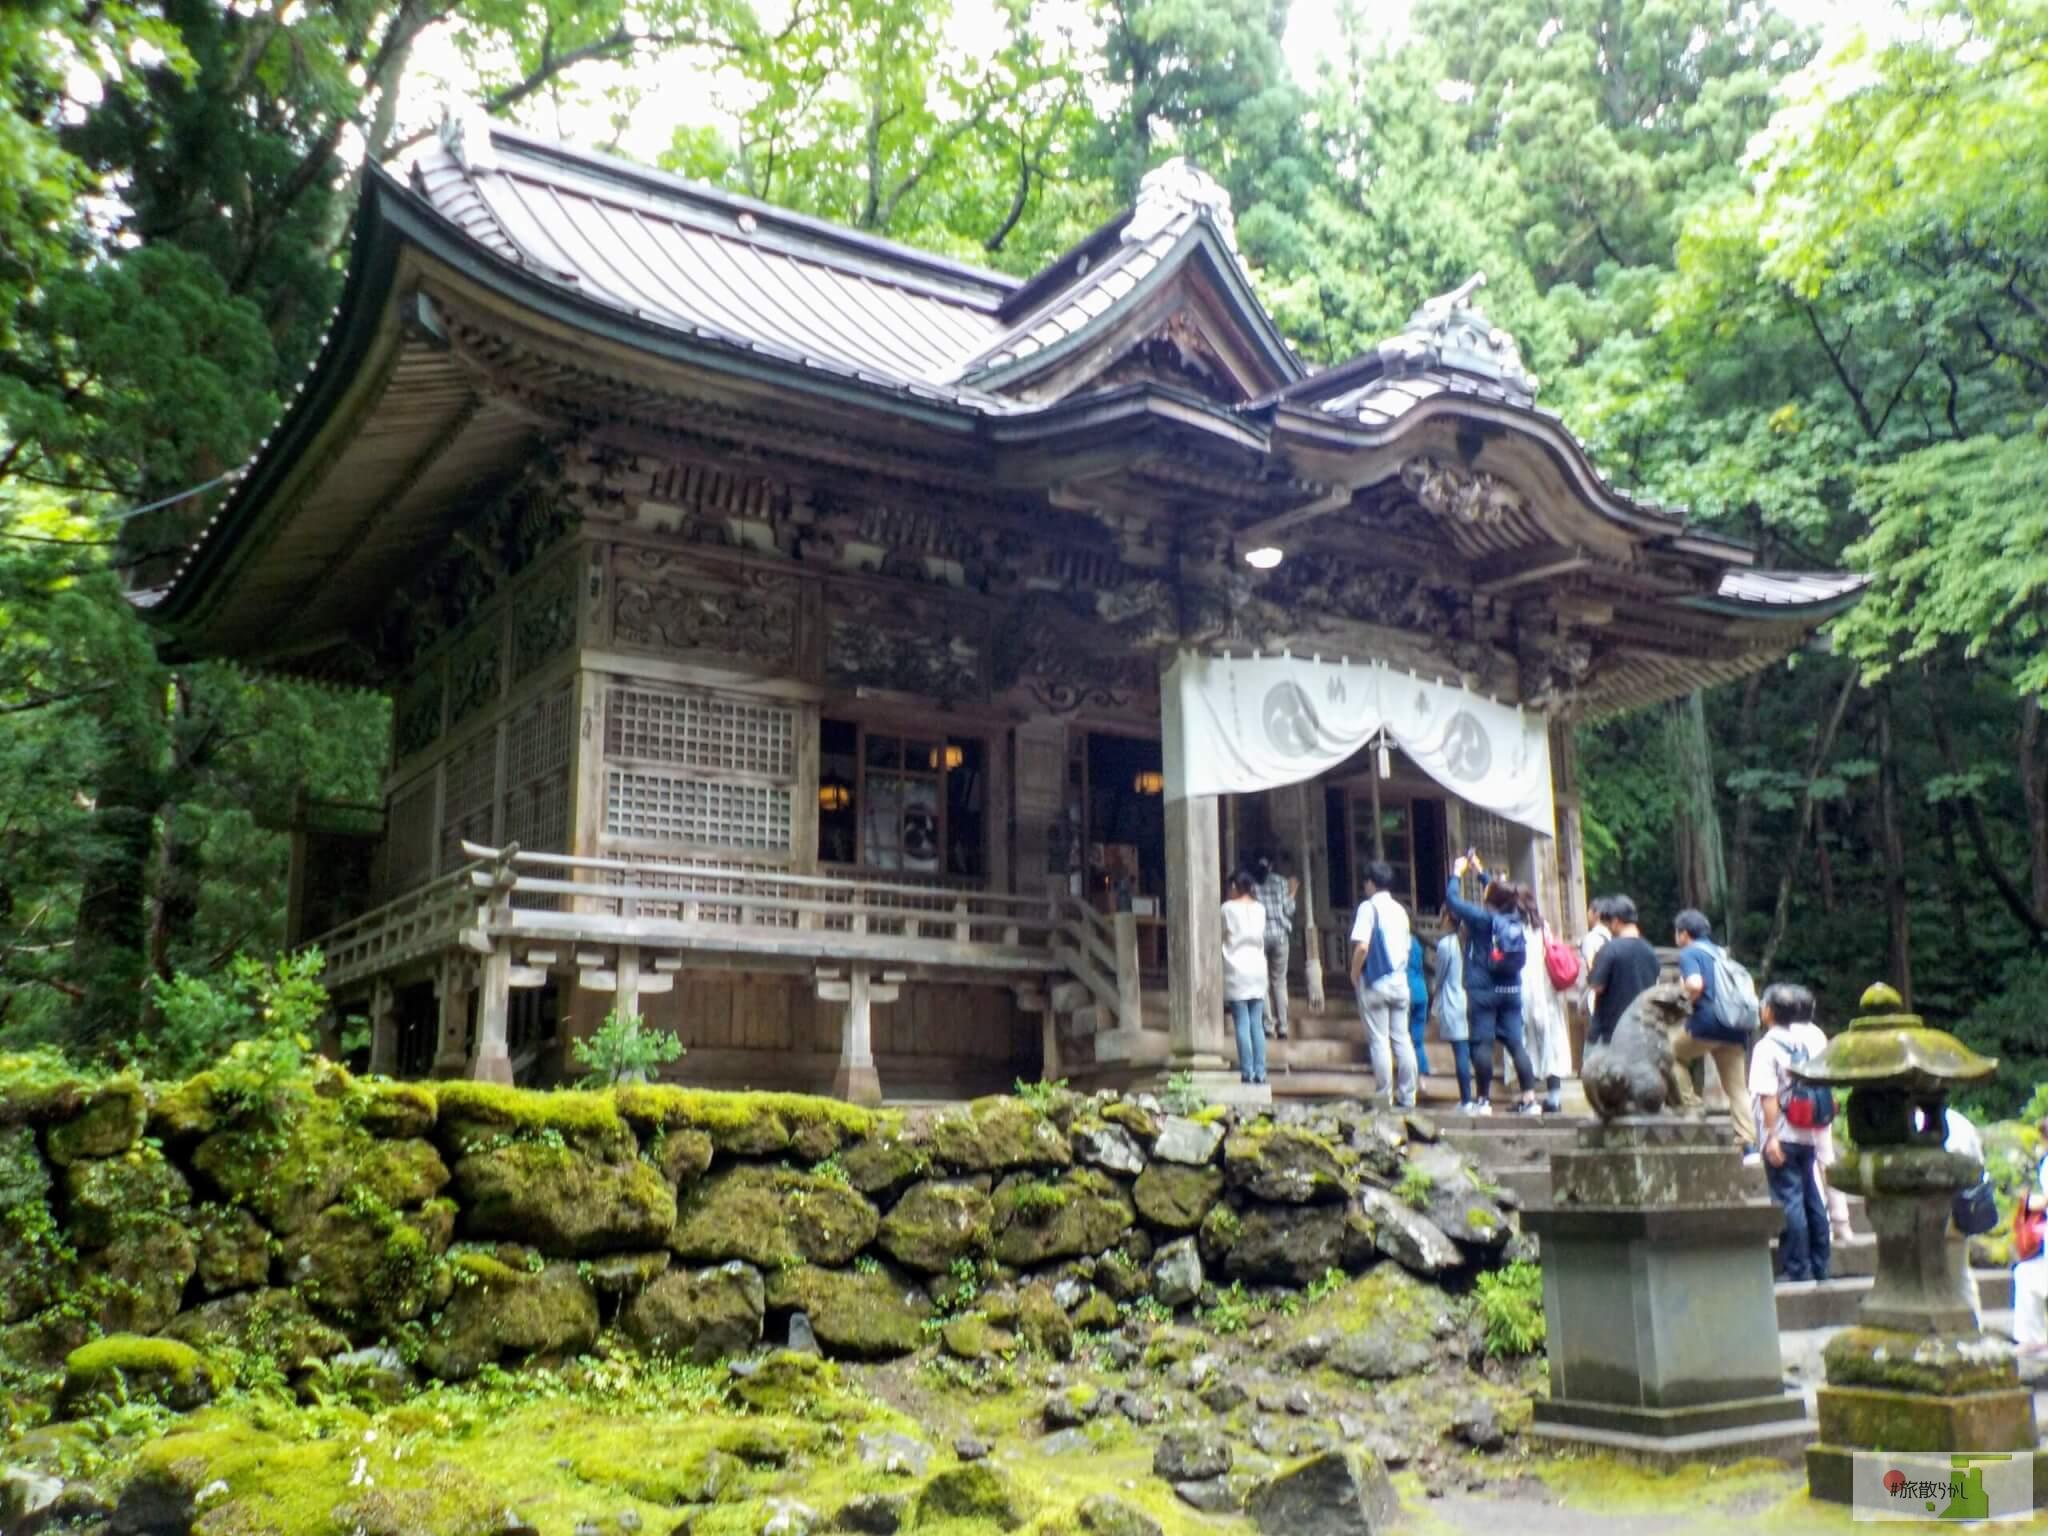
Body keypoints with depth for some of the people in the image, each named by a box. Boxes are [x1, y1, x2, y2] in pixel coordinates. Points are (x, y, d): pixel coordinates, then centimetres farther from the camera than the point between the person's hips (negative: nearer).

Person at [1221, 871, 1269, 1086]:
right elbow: (1261, 939, 13)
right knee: (1257, 1024, 6)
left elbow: (1223, 937, 0)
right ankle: (1260, 1072, 3)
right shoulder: (1260, 909, 8)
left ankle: (1248, 1072, -6)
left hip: (1236, 970, -4)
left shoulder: (1228, 908, -5)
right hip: (1257, 969, 4)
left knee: (1242, 1025, -3)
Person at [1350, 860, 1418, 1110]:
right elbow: (1407, 947, 15)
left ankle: (1385, 1098, -1)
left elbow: (1362, 946, -18)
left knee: (1379, 1041, -2)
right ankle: (1407, 1096, 8)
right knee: (1402, 1038, 7)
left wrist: (1354, 974, -6)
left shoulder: (1369, 907, -9)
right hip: (1400, 979, 6)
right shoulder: (1400, 910, 11)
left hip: (1375, 981, -6)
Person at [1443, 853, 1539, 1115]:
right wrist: (1480, 870, 33)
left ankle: (1484, 1101, 0)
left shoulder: (1483, 917, -12)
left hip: (1483, 990, -5)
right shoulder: (1515, 918, 4)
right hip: (1511, 990, 5)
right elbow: (1501, 894, 23)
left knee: (1482, 1044, -1)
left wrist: (1457, 872, 9)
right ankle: (1530, 1099, 3)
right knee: (1516, 1043, 5)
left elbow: (1452, 899, -6)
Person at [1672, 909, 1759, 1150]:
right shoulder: (1720, 952, 23)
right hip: (1734, 1028, 7)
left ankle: (1689, 1103, 7)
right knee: (1738, 1088, 6)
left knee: (1670, 1054, 18)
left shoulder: (1688, 953, -1)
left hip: (1706, 1024, -7)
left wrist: (1685, 999, -1)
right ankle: (1749, 1143, 0)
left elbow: (1695, 985, -19)